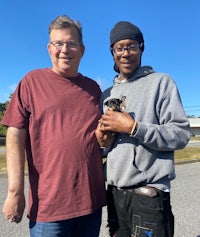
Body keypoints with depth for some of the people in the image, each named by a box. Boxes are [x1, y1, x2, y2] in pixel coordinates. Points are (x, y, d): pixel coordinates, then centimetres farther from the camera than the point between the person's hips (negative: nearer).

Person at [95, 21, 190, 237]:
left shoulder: (160, 82, -4)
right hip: (114, 193, 6)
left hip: (149, 196, -5)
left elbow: (181, 134, -12)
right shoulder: (106, 95, 12)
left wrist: (133, 127, -19)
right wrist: (102, 143, -3)